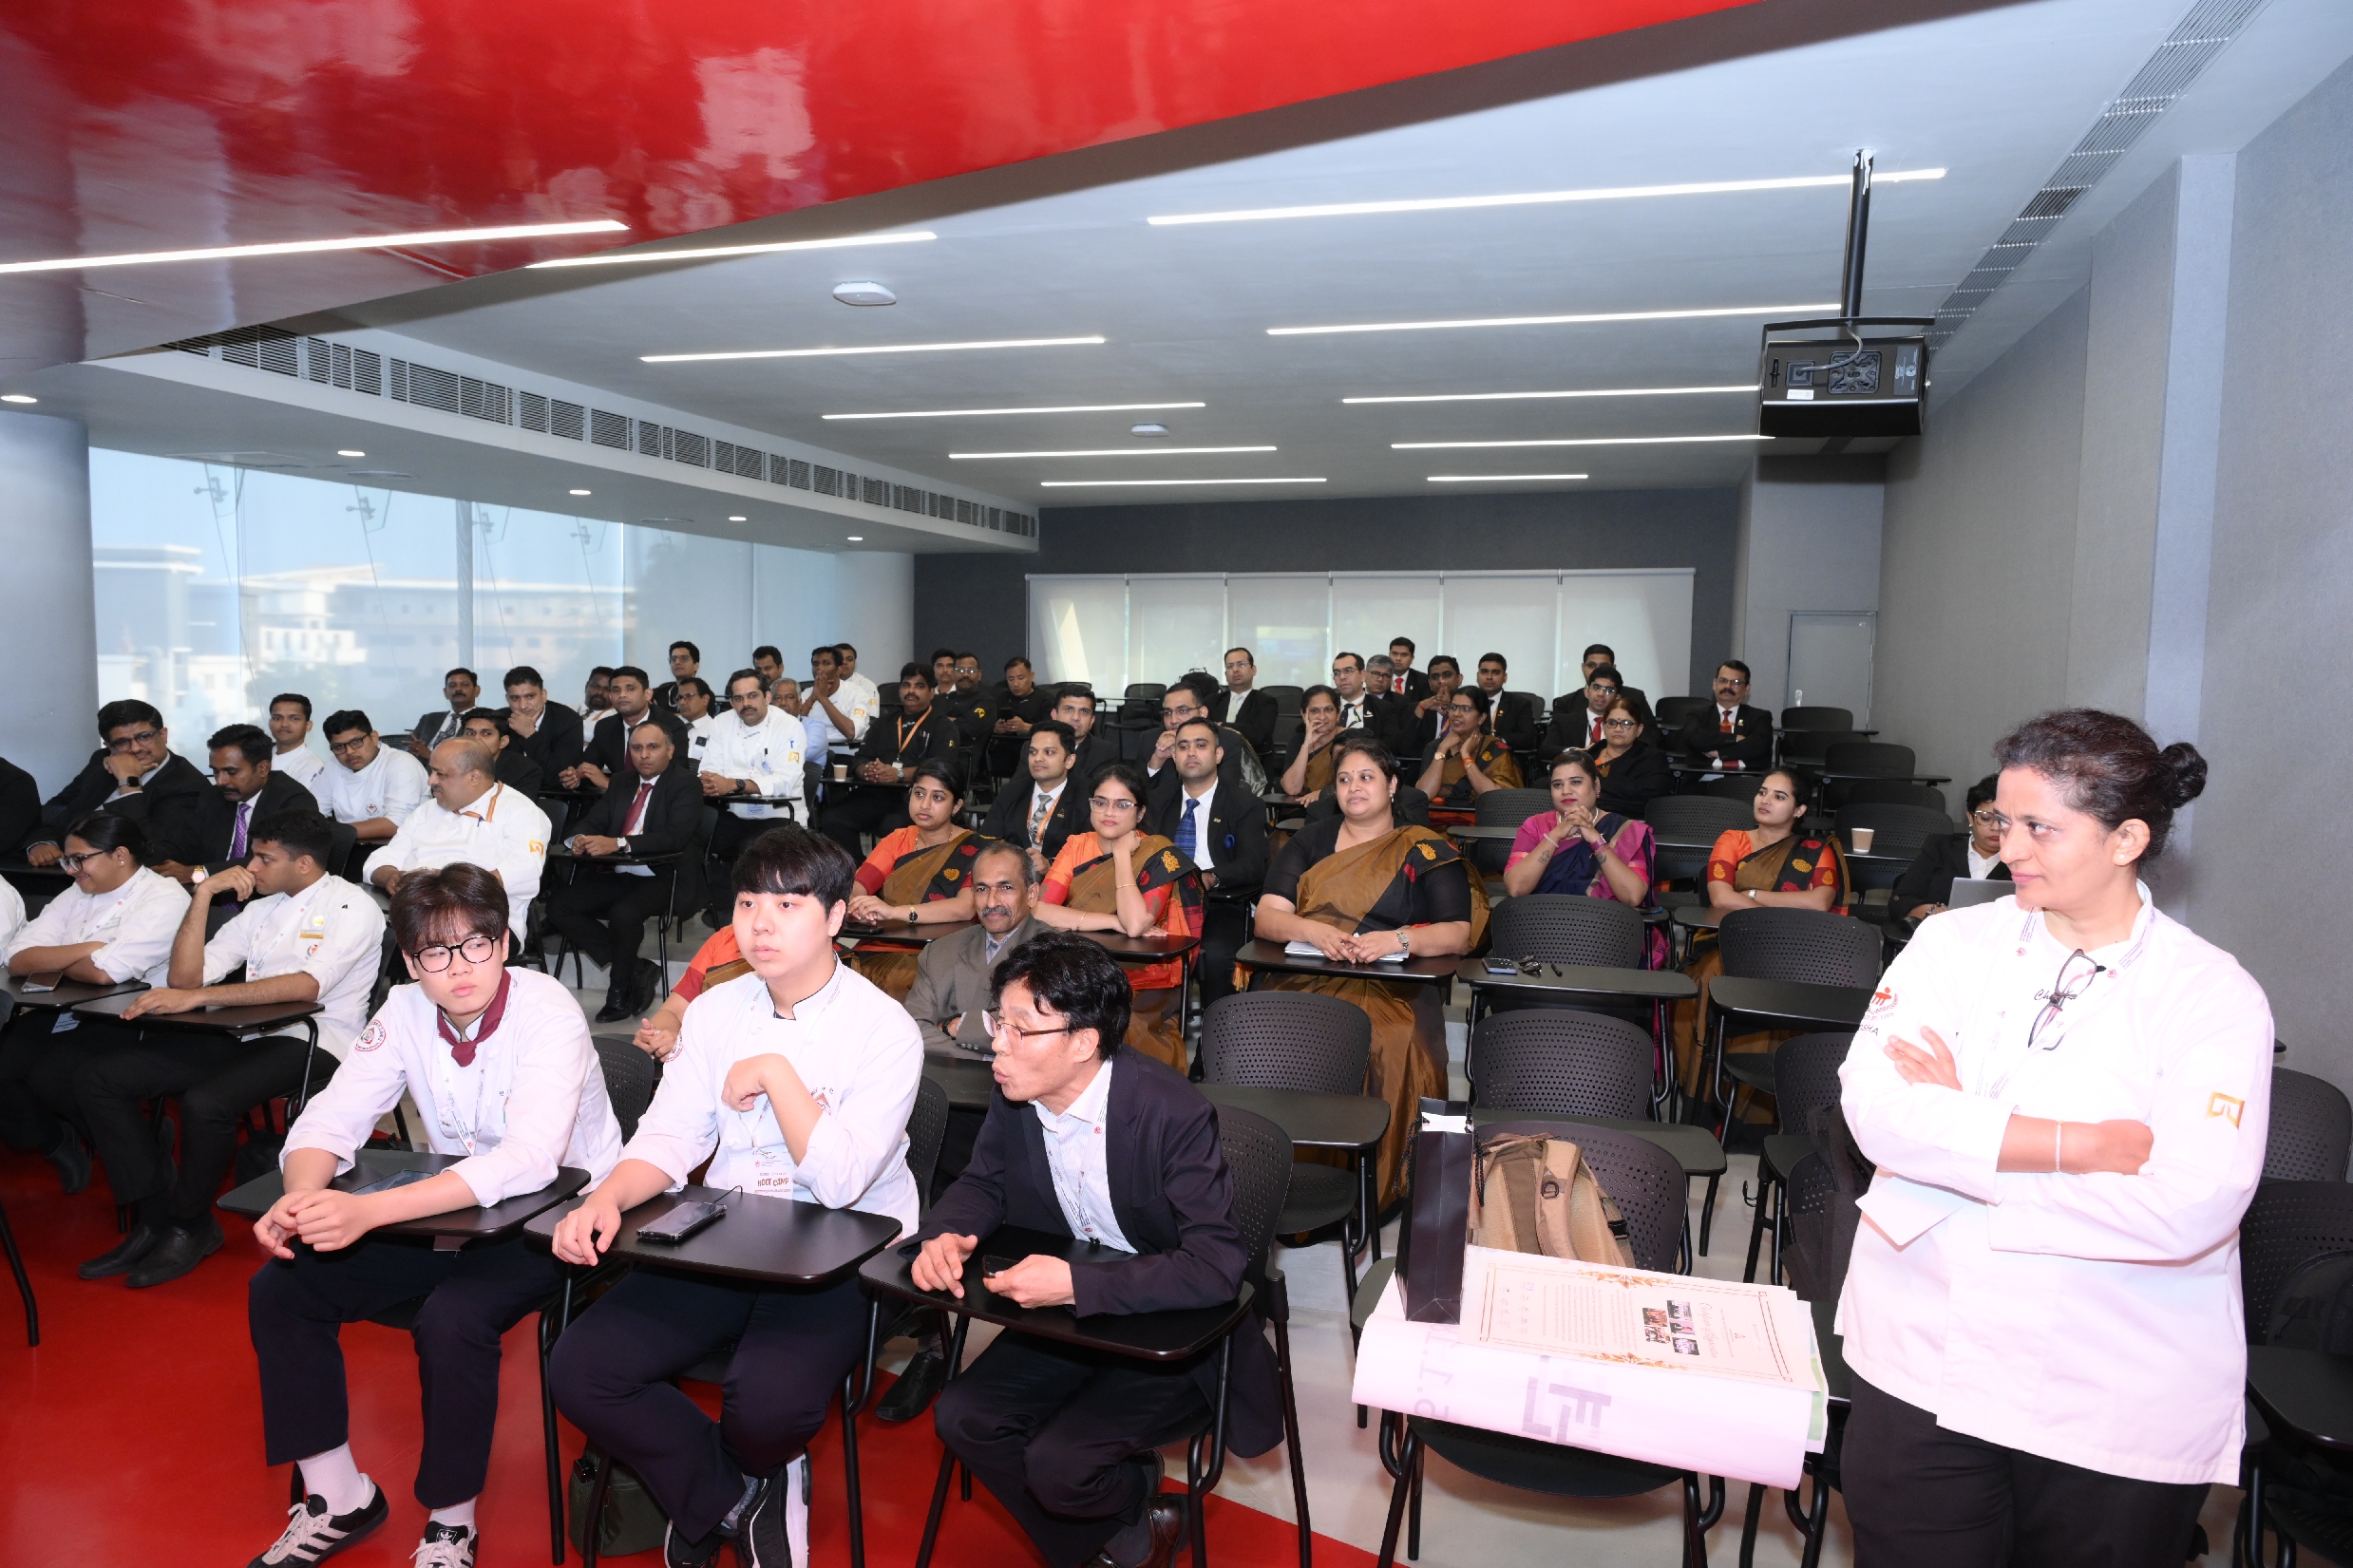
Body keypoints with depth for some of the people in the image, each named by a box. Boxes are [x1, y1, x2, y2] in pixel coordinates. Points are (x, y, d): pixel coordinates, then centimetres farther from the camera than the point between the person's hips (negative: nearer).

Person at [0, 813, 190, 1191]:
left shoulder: (164, 898, -11)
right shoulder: (77, 895, 14)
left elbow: (104, 972, -22)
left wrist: (54, 961, -2)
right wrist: (84, 950, -12)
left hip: (132, 1022, -7)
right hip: (66, 1016, 8)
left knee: (52, 1076, -26)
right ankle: (54, 1142, 14)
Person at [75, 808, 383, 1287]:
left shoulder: (352, 907, -5)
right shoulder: (261, 908, 18)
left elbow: (307, 985, -22)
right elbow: (187, 977, 10)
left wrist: (195, 997, -24)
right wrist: (204, 895, 3)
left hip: (312, 1042, -8)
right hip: (246, 1035, 8)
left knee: (205, 1102, -33)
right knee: (97, 1077, -4)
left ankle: (190, 1226, -5)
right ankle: (155, 1217, 1)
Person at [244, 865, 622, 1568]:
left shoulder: (548, 1011, -25)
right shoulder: (405, 1012, -6)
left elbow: (528, 1161, -36)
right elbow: (328, 1120, -9)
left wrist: (366, 1212, -45)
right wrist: (302, 1199, -33)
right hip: (453, 1213, 7)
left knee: (451, 1320, -31)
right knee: (279, 1288, -6)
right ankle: (338, 1498, 12)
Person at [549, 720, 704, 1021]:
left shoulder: (685, 783, -4)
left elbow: (675, 836, -18)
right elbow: (593, 821, 13)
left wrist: (619, 843, -28)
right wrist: (580, 838, -13)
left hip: (661, 879, -7)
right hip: (614, 876, 7)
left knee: (623, 913, -33)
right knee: (558, 905, -12)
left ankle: (620, 991, -6)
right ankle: (635, 969, -6)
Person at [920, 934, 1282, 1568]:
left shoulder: (1171, 1112, -29)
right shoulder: (1015, 1096, -10)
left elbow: (1217, 1265, -33)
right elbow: (983, 1182, 7)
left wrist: (1076, 1284, -39)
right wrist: (944, 1235, -17)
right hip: (1069, 1308, 7)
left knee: (1058, 1466, -20)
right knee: (962, 1416, -7)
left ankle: (1135, 1508, 18)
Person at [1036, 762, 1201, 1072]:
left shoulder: (1160, 855, -6)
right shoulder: (1077, 846, 6)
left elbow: (1136, 923, -22)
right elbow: (1040, 910, -9)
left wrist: (1122, 853, -13)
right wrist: (1116, 922, -16)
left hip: (1142, 988, -3)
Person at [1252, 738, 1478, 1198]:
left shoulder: (1426, 852, 12)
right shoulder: (1310, 841, 19)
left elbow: (1459, 934, 1)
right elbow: (1267, 917, 7)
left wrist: (1397, 939, -18)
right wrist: (1314, 931, -14)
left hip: (1390, 988, -2)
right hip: (1303, 980, 2)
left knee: (1390, 1047, -35)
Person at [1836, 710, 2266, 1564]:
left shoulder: (2215, 996, -6)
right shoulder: (1954, 942, -1)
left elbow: (2190, 1208, -19)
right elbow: (1876, 1109, -15)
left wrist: (1959, 1129, -16)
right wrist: (2088, 1145, -19)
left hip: (2123, 1406, -1)